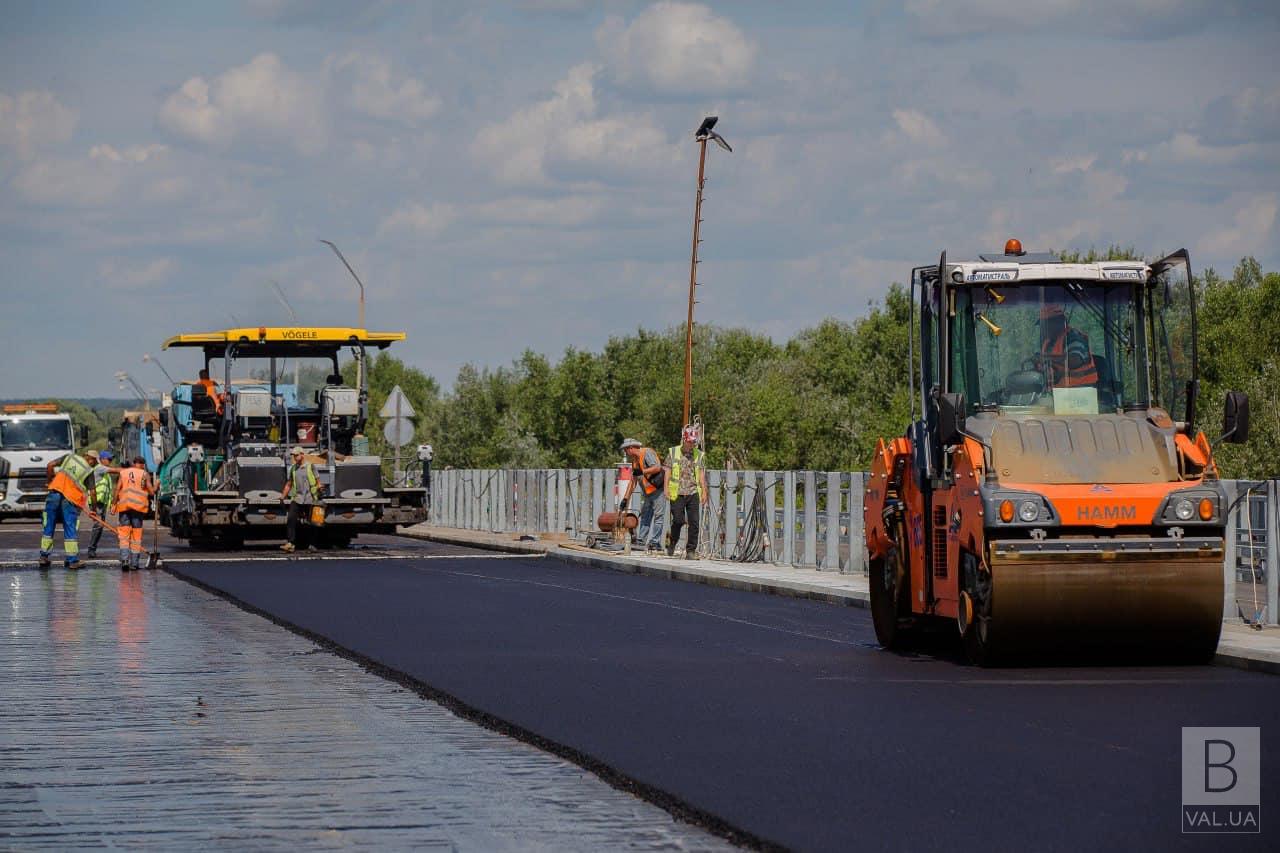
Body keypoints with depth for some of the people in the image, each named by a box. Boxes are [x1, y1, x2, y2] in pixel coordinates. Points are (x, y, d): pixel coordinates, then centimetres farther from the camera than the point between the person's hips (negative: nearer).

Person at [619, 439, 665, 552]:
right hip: (647, 493, 10)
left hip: (658, 490, -10)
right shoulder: (635, 461, 17)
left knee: (658, 517, -7)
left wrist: (642, 472, -20)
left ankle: (655, 543, -7)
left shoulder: (647, 453, -10)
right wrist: (625, 499, 18)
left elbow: (657, 467, -24)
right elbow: (632, 481, 21)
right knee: (644, 517, 9)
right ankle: (641, 541, 11)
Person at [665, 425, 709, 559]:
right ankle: (672, 543, 19)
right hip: (677, 493, -2)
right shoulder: (673, 452, 7)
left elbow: (701, 474, 9)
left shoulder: (700, 455, 10)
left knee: (694, 522, -4)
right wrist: (666, 489, -1)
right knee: (678, 520, -6)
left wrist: (704, 491, 2)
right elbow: (668, 472, 7)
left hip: (693, 493, 2)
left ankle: (691, 550, 1)